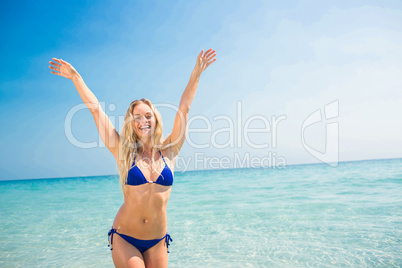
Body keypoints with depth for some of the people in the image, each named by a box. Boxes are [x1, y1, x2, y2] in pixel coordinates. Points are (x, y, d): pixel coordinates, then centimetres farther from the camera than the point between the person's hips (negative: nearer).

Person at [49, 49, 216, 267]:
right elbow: (95, 109, -1)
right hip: (125, 239, -1)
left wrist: (196, 73, -3)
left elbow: (183, 109, -3)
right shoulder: (123, 152, -4)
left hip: (157, 242, 2)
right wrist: (75, 77, 3)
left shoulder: (168, 151, -2)